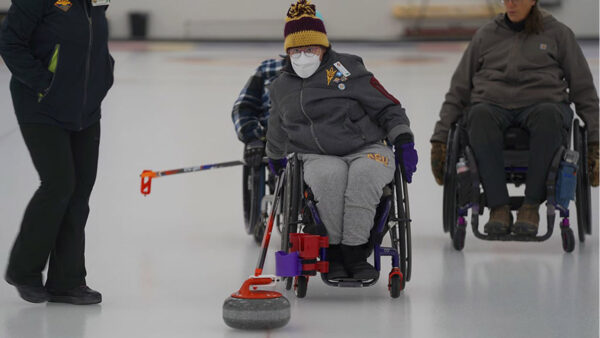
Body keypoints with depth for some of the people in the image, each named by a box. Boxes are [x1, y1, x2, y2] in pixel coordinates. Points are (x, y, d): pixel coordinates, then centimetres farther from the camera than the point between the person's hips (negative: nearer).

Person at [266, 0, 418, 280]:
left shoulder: (348, 68, 4)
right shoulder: (281, 87, 18)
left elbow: (386, 107, 3)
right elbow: (277, 134, 34)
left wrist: (403, 141, -7)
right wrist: (276, 162, 37)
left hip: (366, 149, -1)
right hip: (316, 158, 1)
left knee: (365, 173, -38)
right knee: (329, 176, -37)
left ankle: (353, 251, -34)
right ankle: (332, 251, -26)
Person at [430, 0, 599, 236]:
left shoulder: (557, 33, 15)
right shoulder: (486, 35, 19)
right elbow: (458, 90, 20)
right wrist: (440, 137, 10)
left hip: (543, 102, -1)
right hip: (492, 103, 1)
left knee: (548, 115, -39)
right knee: (480, 116, -37)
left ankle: (531, 206, -36)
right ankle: (498, 207, -38)